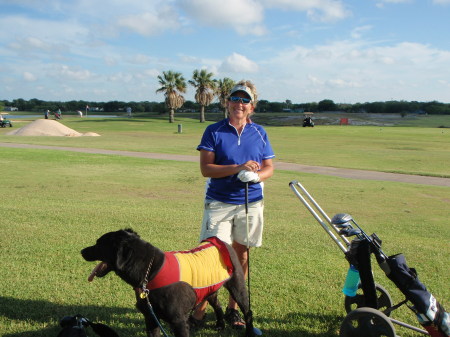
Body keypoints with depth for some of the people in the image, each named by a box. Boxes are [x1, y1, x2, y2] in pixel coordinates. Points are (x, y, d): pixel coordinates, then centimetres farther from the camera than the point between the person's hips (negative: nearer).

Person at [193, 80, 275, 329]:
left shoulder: (259, 133, 8)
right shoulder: (214, 131, -2)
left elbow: (269, 168, 8)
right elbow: (205, 168, -9)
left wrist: (256, 175, -15)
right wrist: (238, 168, -21)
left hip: (251, 203, 3)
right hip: (219, 203, -3)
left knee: (241, 254, 10)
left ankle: (233, 308, 24)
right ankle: (200, 308, 8)